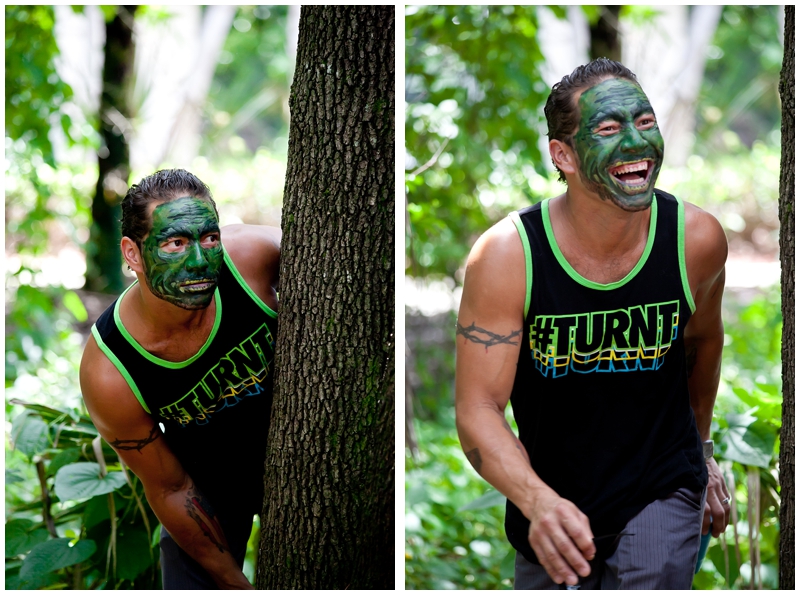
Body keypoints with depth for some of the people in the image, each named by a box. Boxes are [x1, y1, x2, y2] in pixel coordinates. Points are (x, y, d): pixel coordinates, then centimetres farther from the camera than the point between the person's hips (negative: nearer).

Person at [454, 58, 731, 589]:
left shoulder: (696, 238, -13)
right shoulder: (506, 256, -21)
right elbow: (477, 410, -21)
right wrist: (538, 502, -40)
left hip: (664, 491, 0)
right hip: (551, 498, 0)